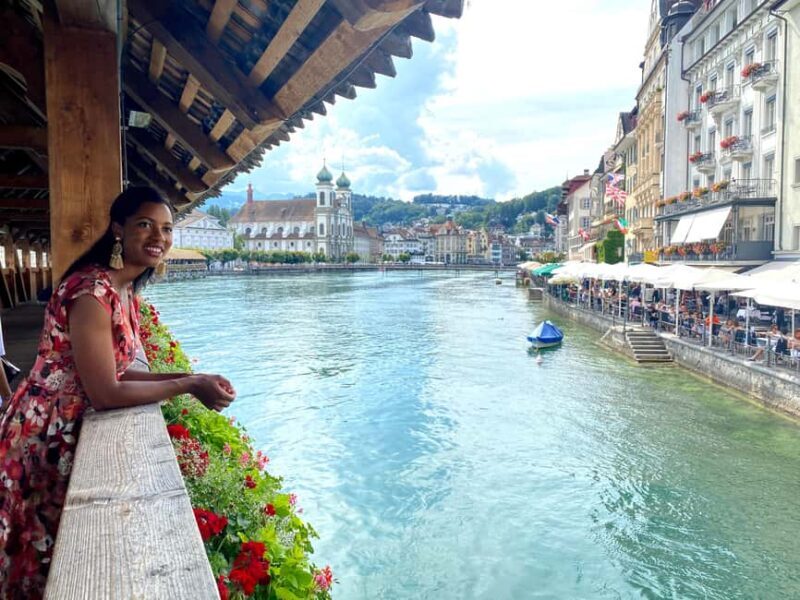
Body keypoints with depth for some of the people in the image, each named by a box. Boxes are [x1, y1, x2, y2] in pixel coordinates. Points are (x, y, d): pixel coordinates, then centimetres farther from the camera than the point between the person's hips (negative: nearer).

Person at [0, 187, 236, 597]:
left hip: (70, 431, 8)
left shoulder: (124, 289, 5)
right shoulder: (93, 290, -25)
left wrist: (189, 377, -2)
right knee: (46, 555, 13)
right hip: (45, 438, -8)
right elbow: (105, 393, -27)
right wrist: (189, 386, -18)